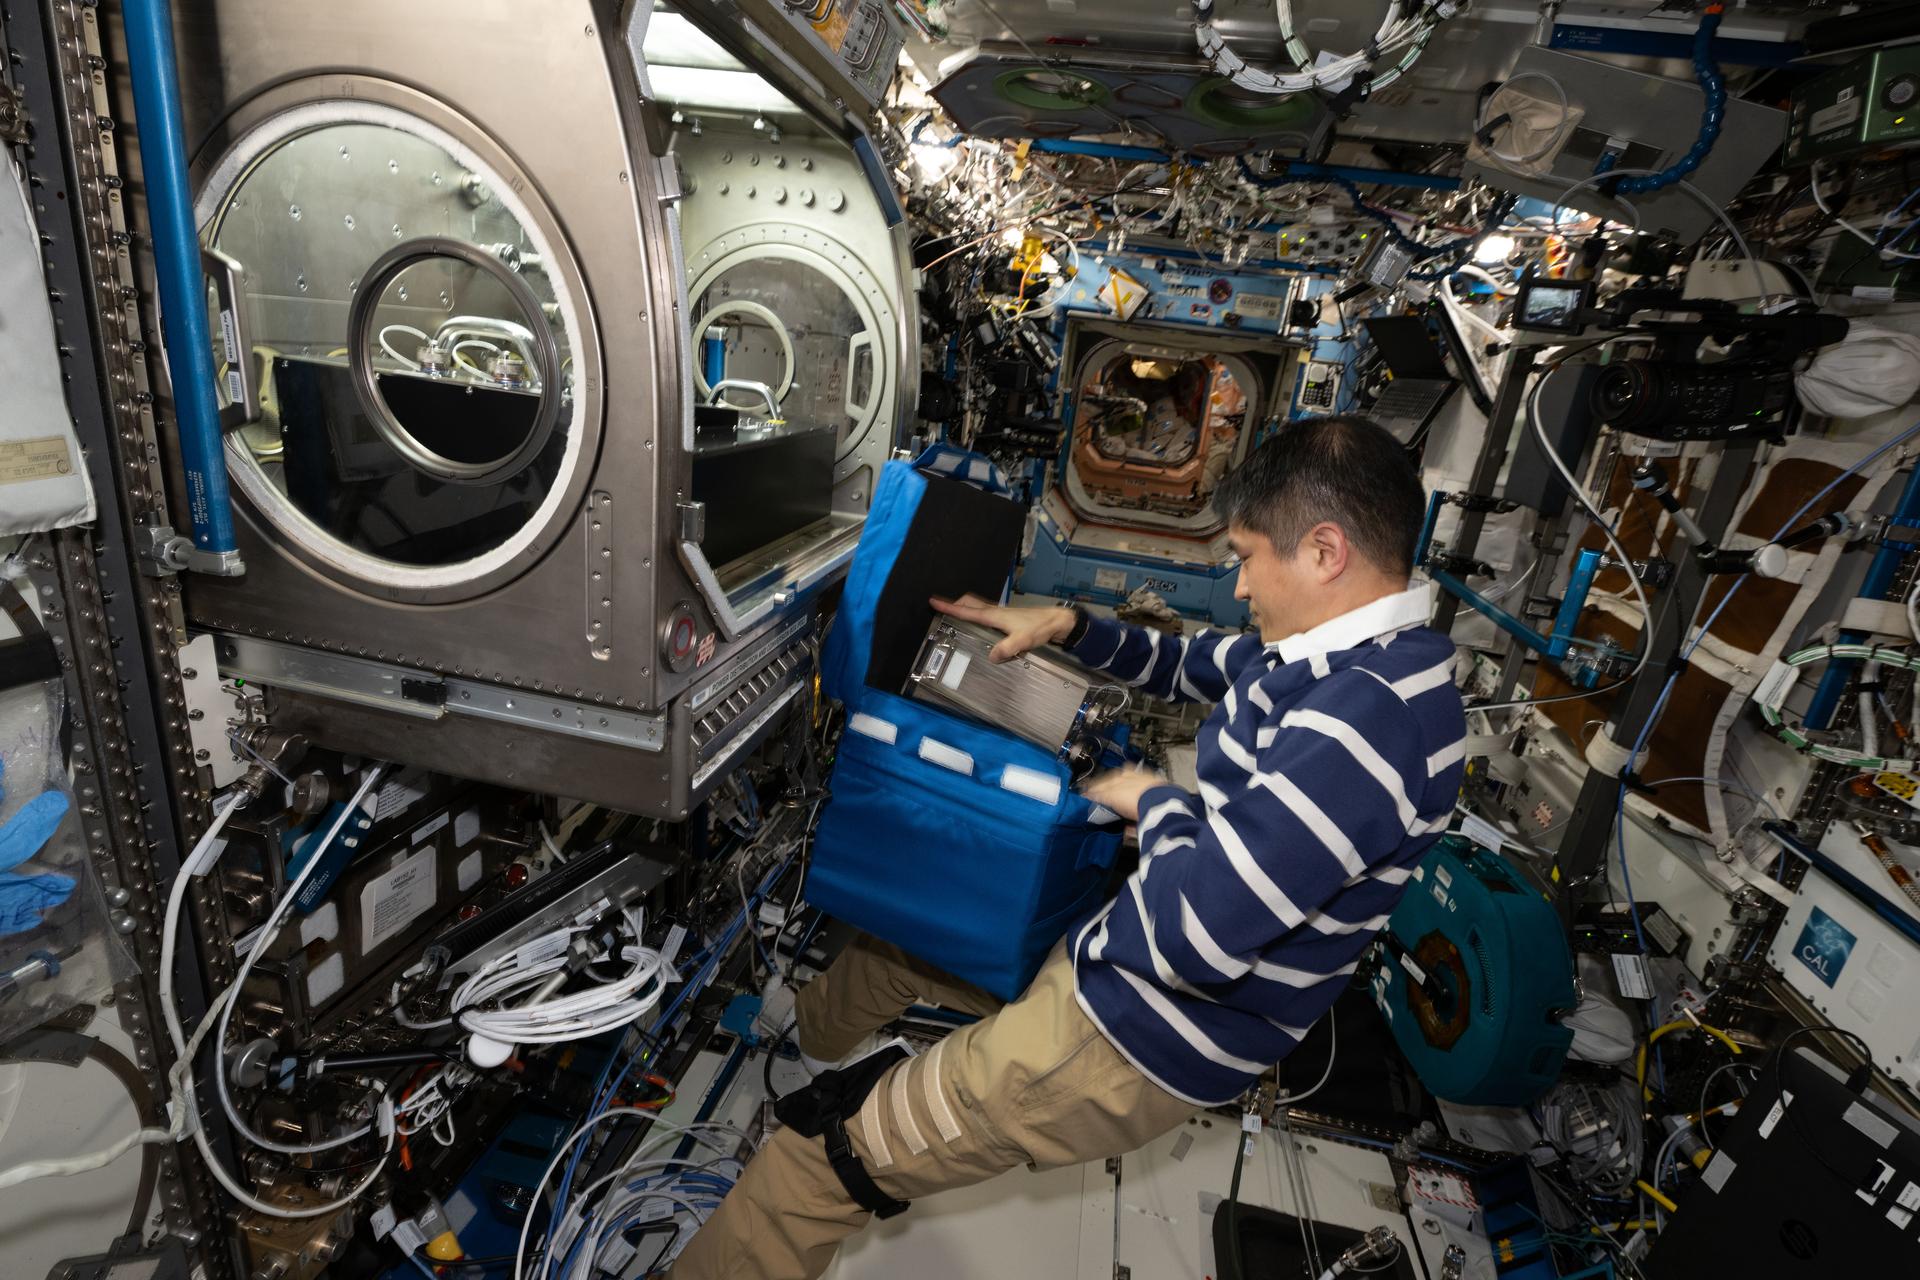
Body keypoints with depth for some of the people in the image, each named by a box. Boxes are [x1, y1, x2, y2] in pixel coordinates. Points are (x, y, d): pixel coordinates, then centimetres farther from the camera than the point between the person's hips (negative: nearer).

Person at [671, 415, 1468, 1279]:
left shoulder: (1368, 717, -31)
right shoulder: (1347, 656, 1)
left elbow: (1189, 935, -35)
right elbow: (1187, 665, 18)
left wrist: (1155, 803, -16)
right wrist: (1066, 627, 6)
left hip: (1139, 1041, -10)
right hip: (1116, 958, 10)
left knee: (820, 1155, -3)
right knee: (890, 939, 27)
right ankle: (785, 1050, 55)